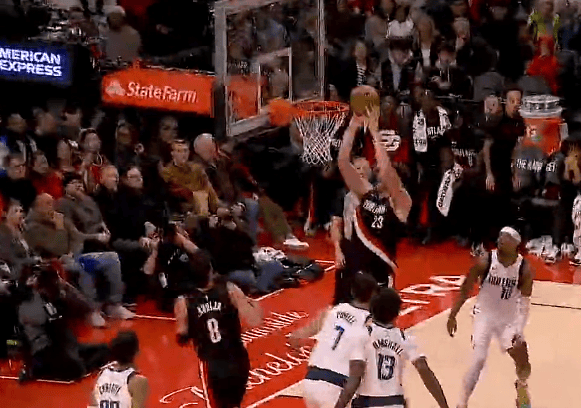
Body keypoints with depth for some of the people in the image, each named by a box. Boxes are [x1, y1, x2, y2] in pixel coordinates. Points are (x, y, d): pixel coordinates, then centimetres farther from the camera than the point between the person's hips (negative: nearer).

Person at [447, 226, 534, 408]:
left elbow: (525, 302, -11)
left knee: (523, 361, 1)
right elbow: (465, 289, -7)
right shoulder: (485, 261, -19)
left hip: (509, 318, 2)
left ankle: (522, 389, 34)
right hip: (485, 315, -2)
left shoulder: (525, 269, -16)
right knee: (479, 360, -15)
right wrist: (452, 316, -5)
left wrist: (519, 330, -22)